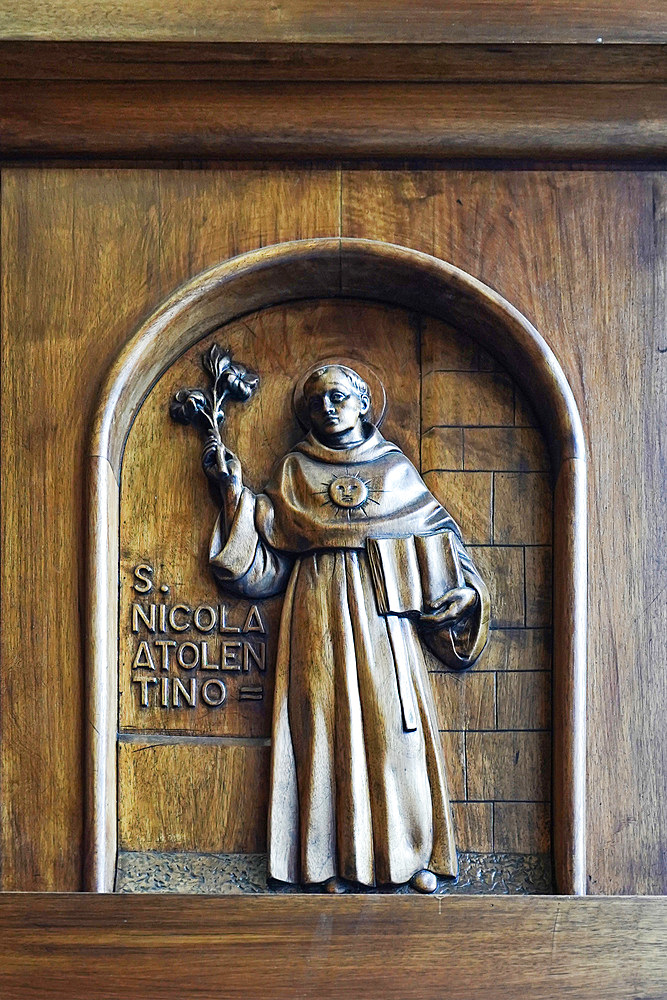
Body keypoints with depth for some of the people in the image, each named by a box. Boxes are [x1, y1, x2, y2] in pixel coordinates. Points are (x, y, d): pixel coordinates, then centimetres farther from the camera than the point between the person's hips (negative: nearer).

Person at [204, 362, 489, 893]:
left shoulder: (395, 467, 12)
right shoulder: (295, 470, 11)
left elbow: (434, 533, 12)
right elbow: (266, 545, 6)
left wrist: (461, 591, 3)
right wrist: (234, 488, -1)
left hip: (384, 610, 1)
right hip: (321, 612, 0)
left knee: (392, 721, -2)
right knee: (329, 723, -3)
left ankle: (411, 854, 8)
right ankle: (334, 860, 4)